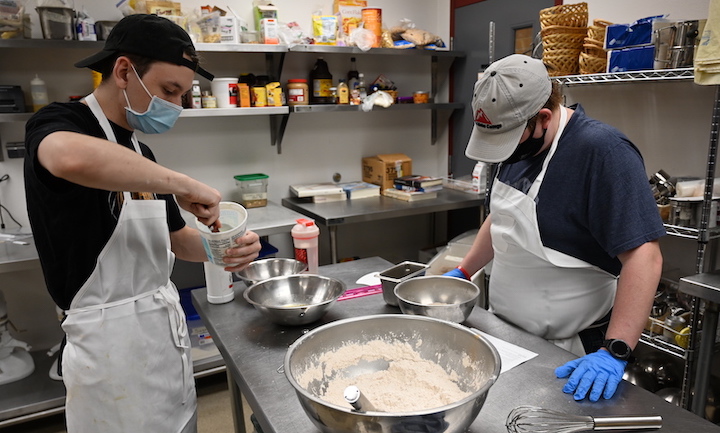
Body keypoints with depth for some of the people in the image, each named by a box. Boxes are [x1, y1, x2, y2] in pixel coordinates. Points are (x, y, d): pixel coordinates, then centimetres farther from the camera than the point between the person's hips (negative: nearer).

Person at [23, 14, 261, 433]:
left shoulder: (141, 154, 11)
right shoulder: (58, 124, -12)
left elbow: (178, 240, 14)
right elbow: (73, 159, -40)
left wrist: (225, 249, -6)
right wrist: (183, 185, -29)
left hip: (168, 329, 8)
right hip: (111, 346, -7)